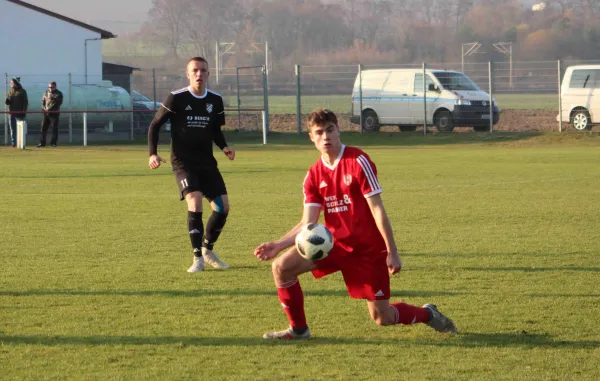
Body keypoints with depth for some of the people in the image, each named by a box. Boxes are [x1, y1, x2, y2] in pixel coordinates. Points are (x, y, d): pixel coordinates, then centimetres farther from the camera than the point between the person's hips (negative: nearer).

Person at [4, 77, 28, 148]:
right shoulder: (10, 91, 13)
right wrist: (7, 101, -9)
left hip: (20, 113, -5)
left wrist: (24, 111, -11)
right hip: (12, 113, 5)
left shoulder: (22, 91, -1)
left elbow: (25, 102, -3)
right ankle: (13, 143, 10)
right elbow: (7, 102, 15)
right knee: (12, 129, 6)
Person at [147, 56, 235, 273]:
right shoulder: (176, 99, -9)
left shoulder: (215, 100, 4)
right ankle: (198, 258, -13)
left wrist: (224, 147, -2)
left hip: (206, 161, 5)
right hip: (183, 162, -5)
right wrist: (152, 153, -14)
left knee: (223, 207, -3)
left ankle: (207, 250, 21)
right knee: (195, 202, -24)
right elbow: (155, 125, -2)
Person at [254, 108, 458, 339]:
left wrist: (392, 252, -15)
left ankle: (427, 314, 30)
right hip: (335, 242, 5)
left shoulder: (358, 162, -13)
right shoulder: (314, 175, 3)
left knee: (382, 318, -1)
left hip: (368, 248, -5)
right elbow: (308, 223, -1)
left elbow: (377, 209, -13)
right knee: (281, 266, -14)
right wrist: (279, 244, -16)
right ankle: (298, 329, 3)